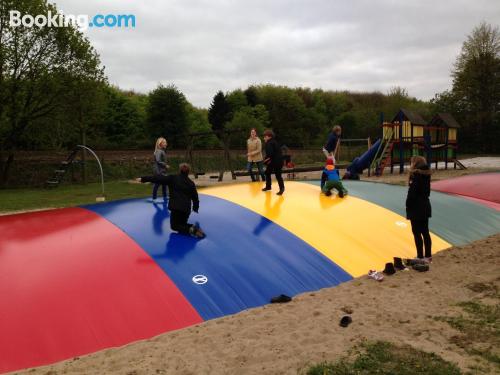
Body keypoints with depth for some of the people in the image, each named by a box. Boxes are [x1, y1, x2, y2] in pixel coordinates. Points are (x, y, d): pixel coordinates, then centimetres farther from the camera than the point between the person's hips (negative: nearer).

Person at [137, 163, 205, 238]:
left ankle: (191, 229, -16)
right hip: (186, 209, 4)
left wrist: (143, 179, 7)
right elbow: (195, 196, 18)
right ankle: (194, 228, -7)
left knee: (174, 225, 11)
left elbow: (159, 178, 0)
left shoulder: (172, 178, 0)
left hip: (176, 207, -4)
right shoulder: (191, 183, 10)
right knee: (182, 224, 23)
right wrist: (195, 208, 37)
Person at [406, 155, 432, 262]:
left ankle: (420, 256, 3)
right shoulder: (426, 174, 8)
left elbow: (412, 193, -18)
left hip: (416, 208, -8)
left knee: (417, 233, -1)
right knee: (425, 232, 14)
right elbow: (427, 191, 13)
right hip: (425, 207, 8)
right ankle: (428, 255, 21)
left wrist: (408, 206, -9)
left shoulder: (415, 176, -17)